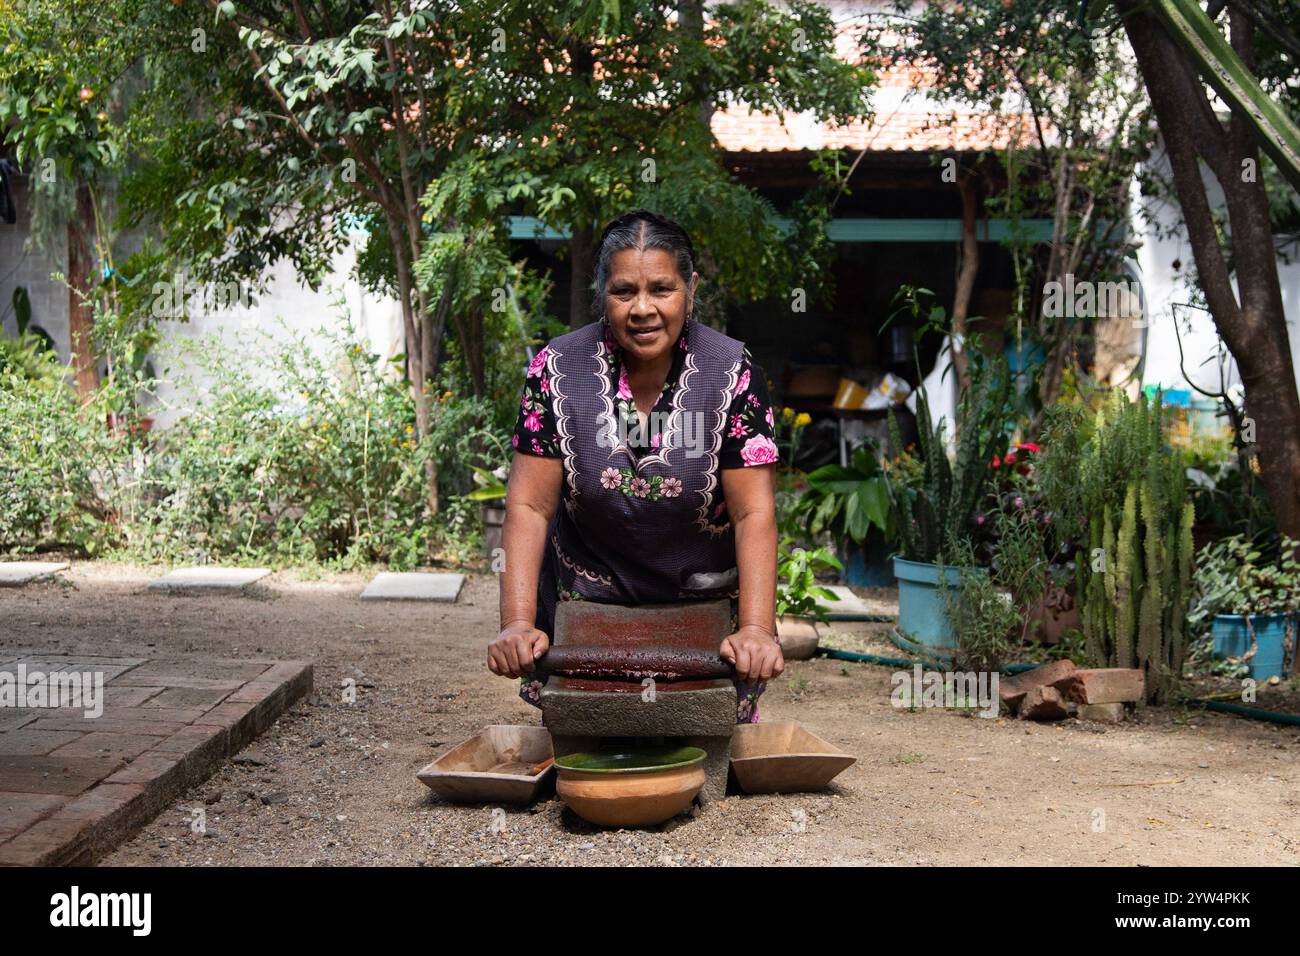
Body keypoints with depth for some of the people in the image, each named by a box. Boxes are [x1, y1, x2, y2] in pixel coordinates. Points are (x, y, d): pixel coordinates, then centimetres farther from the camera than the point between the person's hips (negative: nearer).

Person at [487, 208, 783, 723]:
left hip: (707, 605, 0)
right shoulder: (557, 369, -11)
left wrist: (757, 630, -29)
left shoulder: (732, 373, -13)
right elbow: (530, 506, -13)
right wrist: (517, 623, -25)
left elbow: (754, 515, -17)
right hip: (589, 602, 1)